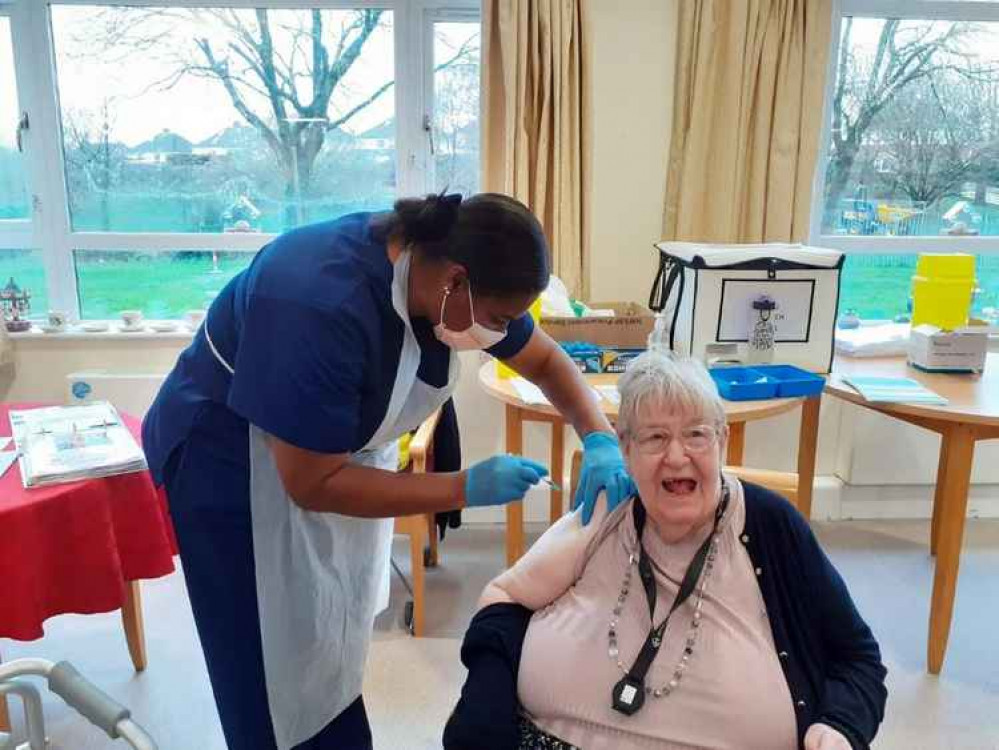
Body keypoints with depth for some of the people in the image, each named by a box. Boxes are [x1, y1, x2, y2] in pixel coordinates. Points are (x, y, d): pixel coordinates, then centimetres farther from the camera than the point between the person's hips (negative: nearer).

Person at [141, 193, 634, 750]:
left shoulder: (443, 270, -14)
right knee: (276, 687, 6)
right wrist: (466, 489, -29)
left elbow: (546, 360, -1)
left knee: (337, 657, 17)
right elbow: (313, 483, -31)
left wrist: (601, 440, -17)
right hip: (235, 469, -6)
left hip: (338, 452, 7)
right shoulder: (322, 306, -37)